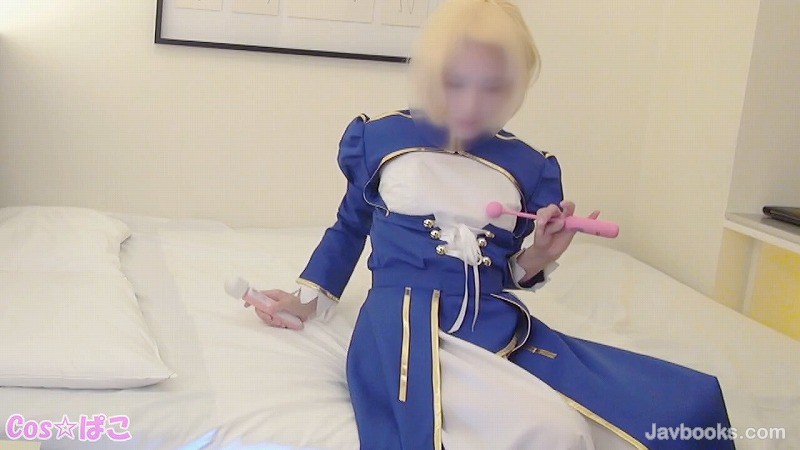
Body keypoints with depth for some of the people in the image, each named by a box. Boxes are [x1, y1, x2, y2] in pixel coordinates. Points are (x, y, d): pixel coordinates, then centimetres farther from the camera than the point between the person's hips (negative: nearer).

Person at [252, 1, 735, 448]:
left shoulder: (526, 166, 9)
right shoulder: (380, 138, 4)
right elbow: (350, 227, 21)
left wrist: (540, 256, -2)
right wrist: (310, 295, 16)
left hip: (497, 324, 4)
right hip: (408, 322, -4)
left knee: (680, 406, -15)